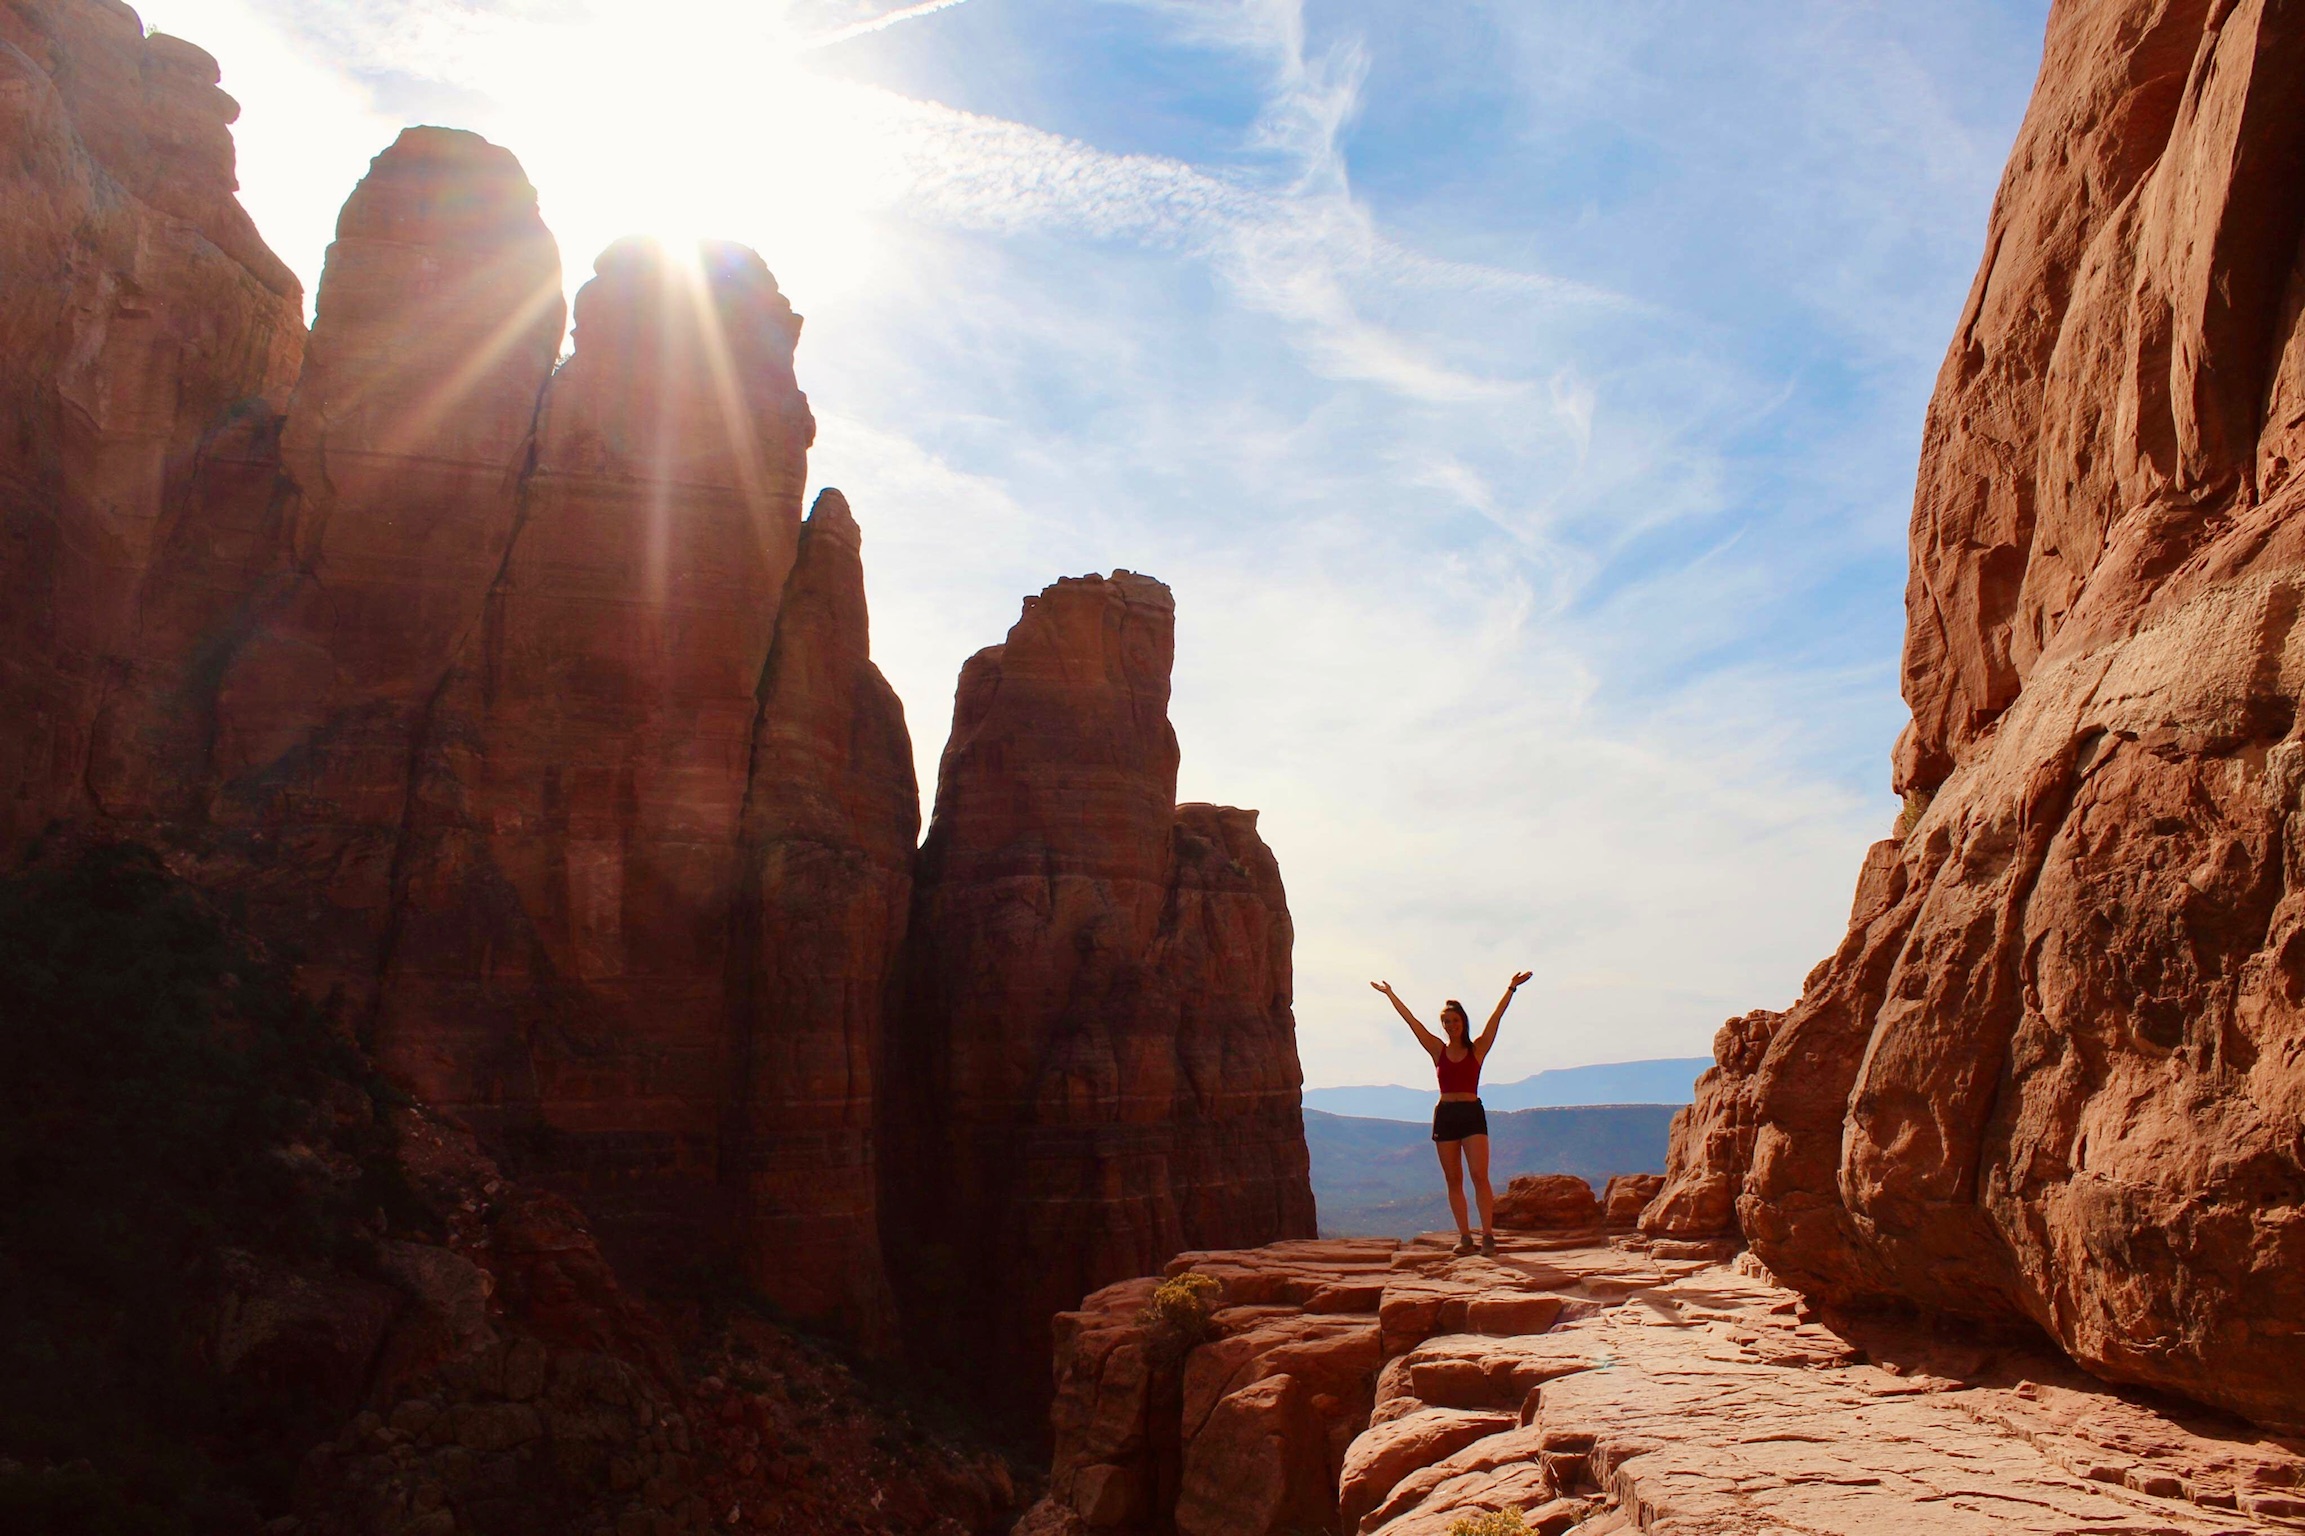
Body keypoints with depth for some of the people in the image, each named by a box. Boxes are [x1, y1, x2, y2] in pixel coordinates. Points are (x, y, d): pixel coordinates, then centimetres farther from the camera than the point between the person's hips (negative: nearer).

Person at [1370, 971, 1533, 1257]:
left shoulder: (1477, 1049, 4)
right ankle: (1464, 1236, 7)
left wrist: (1511, 989, -6)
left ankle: (1488, 1235, -12)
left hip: (1472, 1113, -3)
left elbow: (1496, 1017, -1)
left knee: (1480, 1175, -12)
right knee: (1454, 1180, 3)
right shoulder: (1438, 1050, 8)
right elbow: (1410, 1020, 10)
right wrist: (1390, 994, 12)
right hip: (1445, 1115, 3)